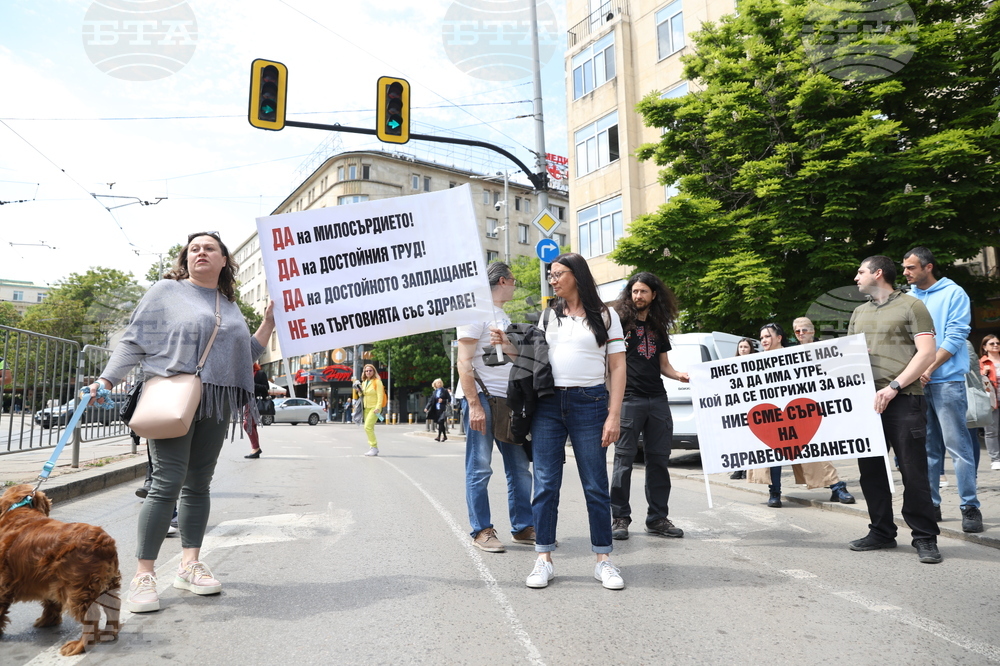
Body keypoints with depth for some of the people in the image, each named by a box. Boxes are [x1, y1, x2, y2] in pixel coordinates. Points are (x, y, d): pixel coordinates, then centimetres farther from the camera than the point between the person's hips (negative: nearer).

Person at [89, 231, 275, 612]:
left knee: (199, 484, 8)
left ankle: (190, 565, 15)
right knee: (167, 483, -11)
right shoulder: (166, 292, 6)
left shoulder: (230, 307, 19)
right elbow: (134, 341, 3)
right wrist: (106, 381, -8)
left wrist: (269, 321, 14)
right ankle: (144, 575, -2)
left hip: (216, 405, 5)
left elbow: (247, 355, 21)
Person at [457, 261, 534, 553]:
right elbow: (464, 362, -13)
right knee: (480, 469, 0)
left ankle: (522, 527, 19)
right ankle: (482, 531, 10)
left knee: (520, 466, 9)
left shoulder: (503, 316, 20)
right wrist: (474, 405, -19)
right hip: (482, 397, -8)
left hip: (507, 399, 8)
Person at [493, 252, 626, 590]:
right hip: (548, 404, 3)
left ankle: (604, 560, 15)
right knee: (545, 484, 2)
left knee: (595, 485, 3)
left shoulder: (605, 316, 4)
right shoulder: (548, 315, 15)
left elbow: (617, 367, -1)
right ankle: (543, 560, 11)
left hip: (589, 403, -3)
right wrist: (507, 345, 1)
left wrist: (614, 416, -9)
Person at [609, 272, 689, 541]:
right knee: (624, 459, -2)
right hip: (629, 398, -5)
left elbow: (663, 364, 21)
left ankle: (657, 518, 18)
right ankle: (620, 518, 8)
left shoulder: (659, 328, 17)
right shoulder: (620, 321, 1)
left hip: (657, 400, 5)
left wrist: (679, 375, 0)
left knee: (659, 459, 8)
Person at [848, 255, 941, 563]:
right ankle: (881, 531, 20)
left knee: (913, 470, -2)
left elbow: (926, 354, -9)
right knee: (870, 468, 9)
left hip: (902, 400, -6)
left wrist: (894, 386, -17)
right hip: (865, 400, 6)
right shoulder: (859, 313, 19)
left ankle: (925, 537, 9)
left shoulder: (911, 306, 0)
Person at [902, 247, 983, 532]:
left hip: (946, 380, -5)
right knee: (926, 447, 9)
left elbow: (955, 337, -9)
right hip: (914, 382, 5)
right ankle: (930, 503, 16)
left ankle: (970, 507, 4)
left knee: (957, 445, -3)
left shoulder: (953, 294, -1)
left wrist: (928, 370, -15)